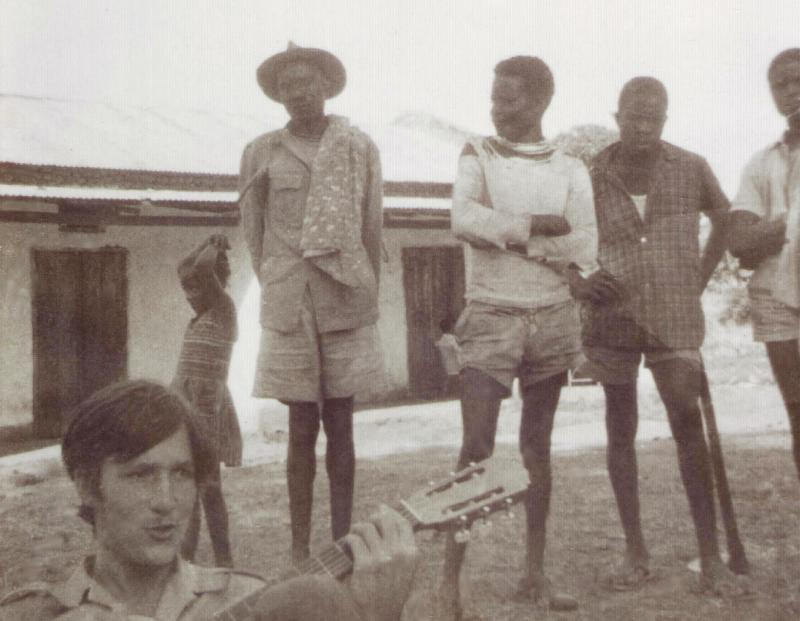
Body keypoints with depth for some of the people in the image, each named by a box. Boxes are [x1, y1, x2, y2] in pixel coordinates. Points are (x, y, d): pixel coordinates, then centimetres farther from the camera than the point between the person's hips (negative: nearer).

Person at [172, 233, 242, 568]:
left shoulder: (224, 308, -8)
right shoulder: (205, 312, 14)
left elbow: (201, 268, -22)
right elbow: (183, 269, 25)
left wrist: (214, 249, -4)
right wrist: (210, 242, 17)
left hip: (206, 407, -8)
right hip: (184, 407, 8)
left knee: (207, 486, -8)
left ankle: (224, 561, -4)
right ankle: (186, 556, 16)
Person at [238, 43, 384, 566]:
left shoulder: (359, 148, 6)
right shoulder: (260, 153, 7)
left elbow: (372, 229, 6)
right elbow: (253, 232, 10)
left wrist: (368, 297, 3)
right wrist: (276, 292, 5)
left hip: (347, 302, 0)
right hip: (289, 306, 0)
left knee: (340, 424, 5)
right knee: (302, 428, 2)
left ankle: (342, 543, 12)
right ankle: (299, 547, 10)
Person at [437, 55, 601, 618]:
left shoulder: (570, 169, 7)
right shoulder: (477, 155, 4)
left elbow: (585, 250, -5)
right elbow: (464, 220, -16)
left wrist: (504, 231, -9)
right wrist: (541, 224, -13)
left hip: (553, 319, 3)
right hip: (491, 318, -2)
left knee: (538, 446, 8)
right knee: (478, 445, -11)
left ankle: (536, 573, 16)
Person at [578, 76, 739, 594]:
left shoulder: (691, 168, 0)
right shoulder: (591, 176, -2)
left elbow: (724, 218, 17)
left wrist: (702, 276, 9)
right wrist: (584, 280, -3)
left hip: (676, 318, -1)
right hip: (613, 317, 1)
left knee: (688, 425, -9)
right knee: (621, 432, 5)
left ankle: (711, 554, -1)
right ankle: (635, 552, 14)